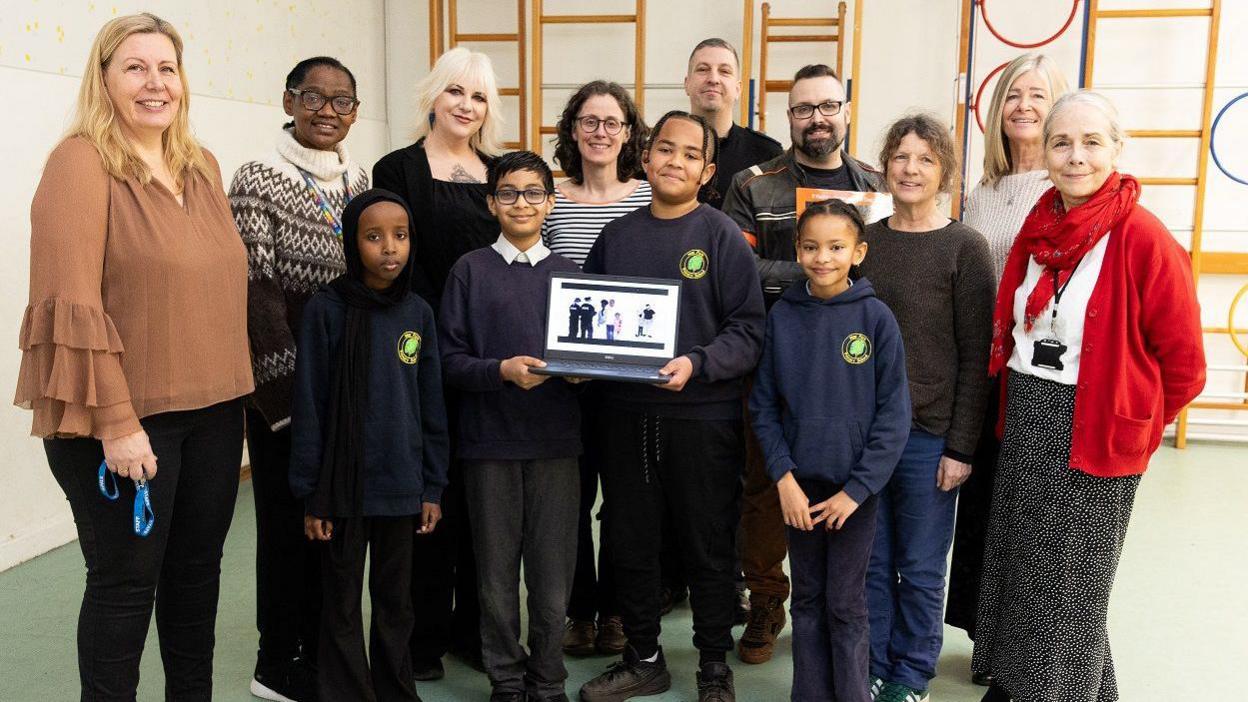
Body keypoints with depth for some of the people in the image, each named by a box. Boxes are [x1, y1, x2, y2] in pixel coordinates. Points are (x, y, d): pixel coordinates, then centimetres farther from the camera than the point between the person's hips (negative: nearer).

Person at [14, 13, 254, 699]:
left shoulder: (202, 167, 11)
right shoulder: (81, 161, -10)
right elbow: (71, 304, -16)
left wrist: (236, 386, 11)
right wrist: (115, 422, -19)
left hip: (213, 411, 7)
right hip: (124, 418, -6)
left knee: (197, 570, 16)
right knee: (126, 581, 5)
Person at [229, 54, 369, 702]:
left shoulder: (363, 183, 10)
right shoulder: (258, 181, -7)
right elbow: (255, 291, -12)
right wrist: (287, 389, -15)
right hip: (286, 381, -5)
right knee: (289, 519, 3)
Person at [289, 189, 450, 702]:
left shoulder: (418, 313, 2)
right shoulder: (326, 309, -8)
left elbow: (431, 406, 6)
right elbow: (308, 407, -7)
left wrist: (432, 487, 5)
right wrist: (311, 493, -7)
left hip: (402, 488, 3)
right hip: (344, 487, -3)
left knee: (395, 602, 16)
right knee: (342, 606, 10)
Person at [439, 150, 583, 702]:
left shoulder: (570, 273, 10)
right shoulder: (471, 270, 3)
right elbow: (450, 361, -2)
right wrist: (502, 370, -17)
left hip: (555, 442, 1)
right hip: (490, 441, -1)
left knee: (552, 569, 5)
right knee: (497, 571, 8)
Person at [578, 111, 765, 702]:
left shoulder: (722, 236, -3)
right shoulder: (616, 236, 10)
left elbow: (748, 332, -8)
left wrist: (697, 365, -22)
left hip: (702, 416, -4)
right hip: (625, 415, 4)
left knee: (708, 548, 8)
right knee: (630, 544, 12)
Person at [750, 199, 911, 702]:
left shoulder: (876, 318, -9)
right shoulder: (782, 316, -2)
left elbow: (893, 415, -8)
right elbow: (764, 405, 1)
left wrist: (856, 489, -11)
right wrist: (784, 477, -8)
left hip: (855, 487, -2)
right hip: (798, 484, 3)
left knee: (846, 604, 6)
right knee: (807, 599, 13)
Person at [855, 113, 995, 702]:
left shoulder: (965, 248, -5)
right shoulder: (862, 242, 6)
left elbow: (976, 358, -7)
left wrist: (961, 446, -10)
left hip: (928, 437, -3)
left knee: (920, 568, 9)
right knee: (871, 562, 12)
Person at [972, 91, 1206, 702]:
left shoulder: (1144, 239, -15)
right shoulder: (1038, 229, 4)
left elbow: (1182, 364, -10)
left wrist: (1131, 423, -2)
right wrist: (1020, 411, 14)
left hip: (1092, 435, -6)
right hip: (1024, 423, 6)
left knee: (1069, 581, 9)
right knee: (1015, 565, 17)